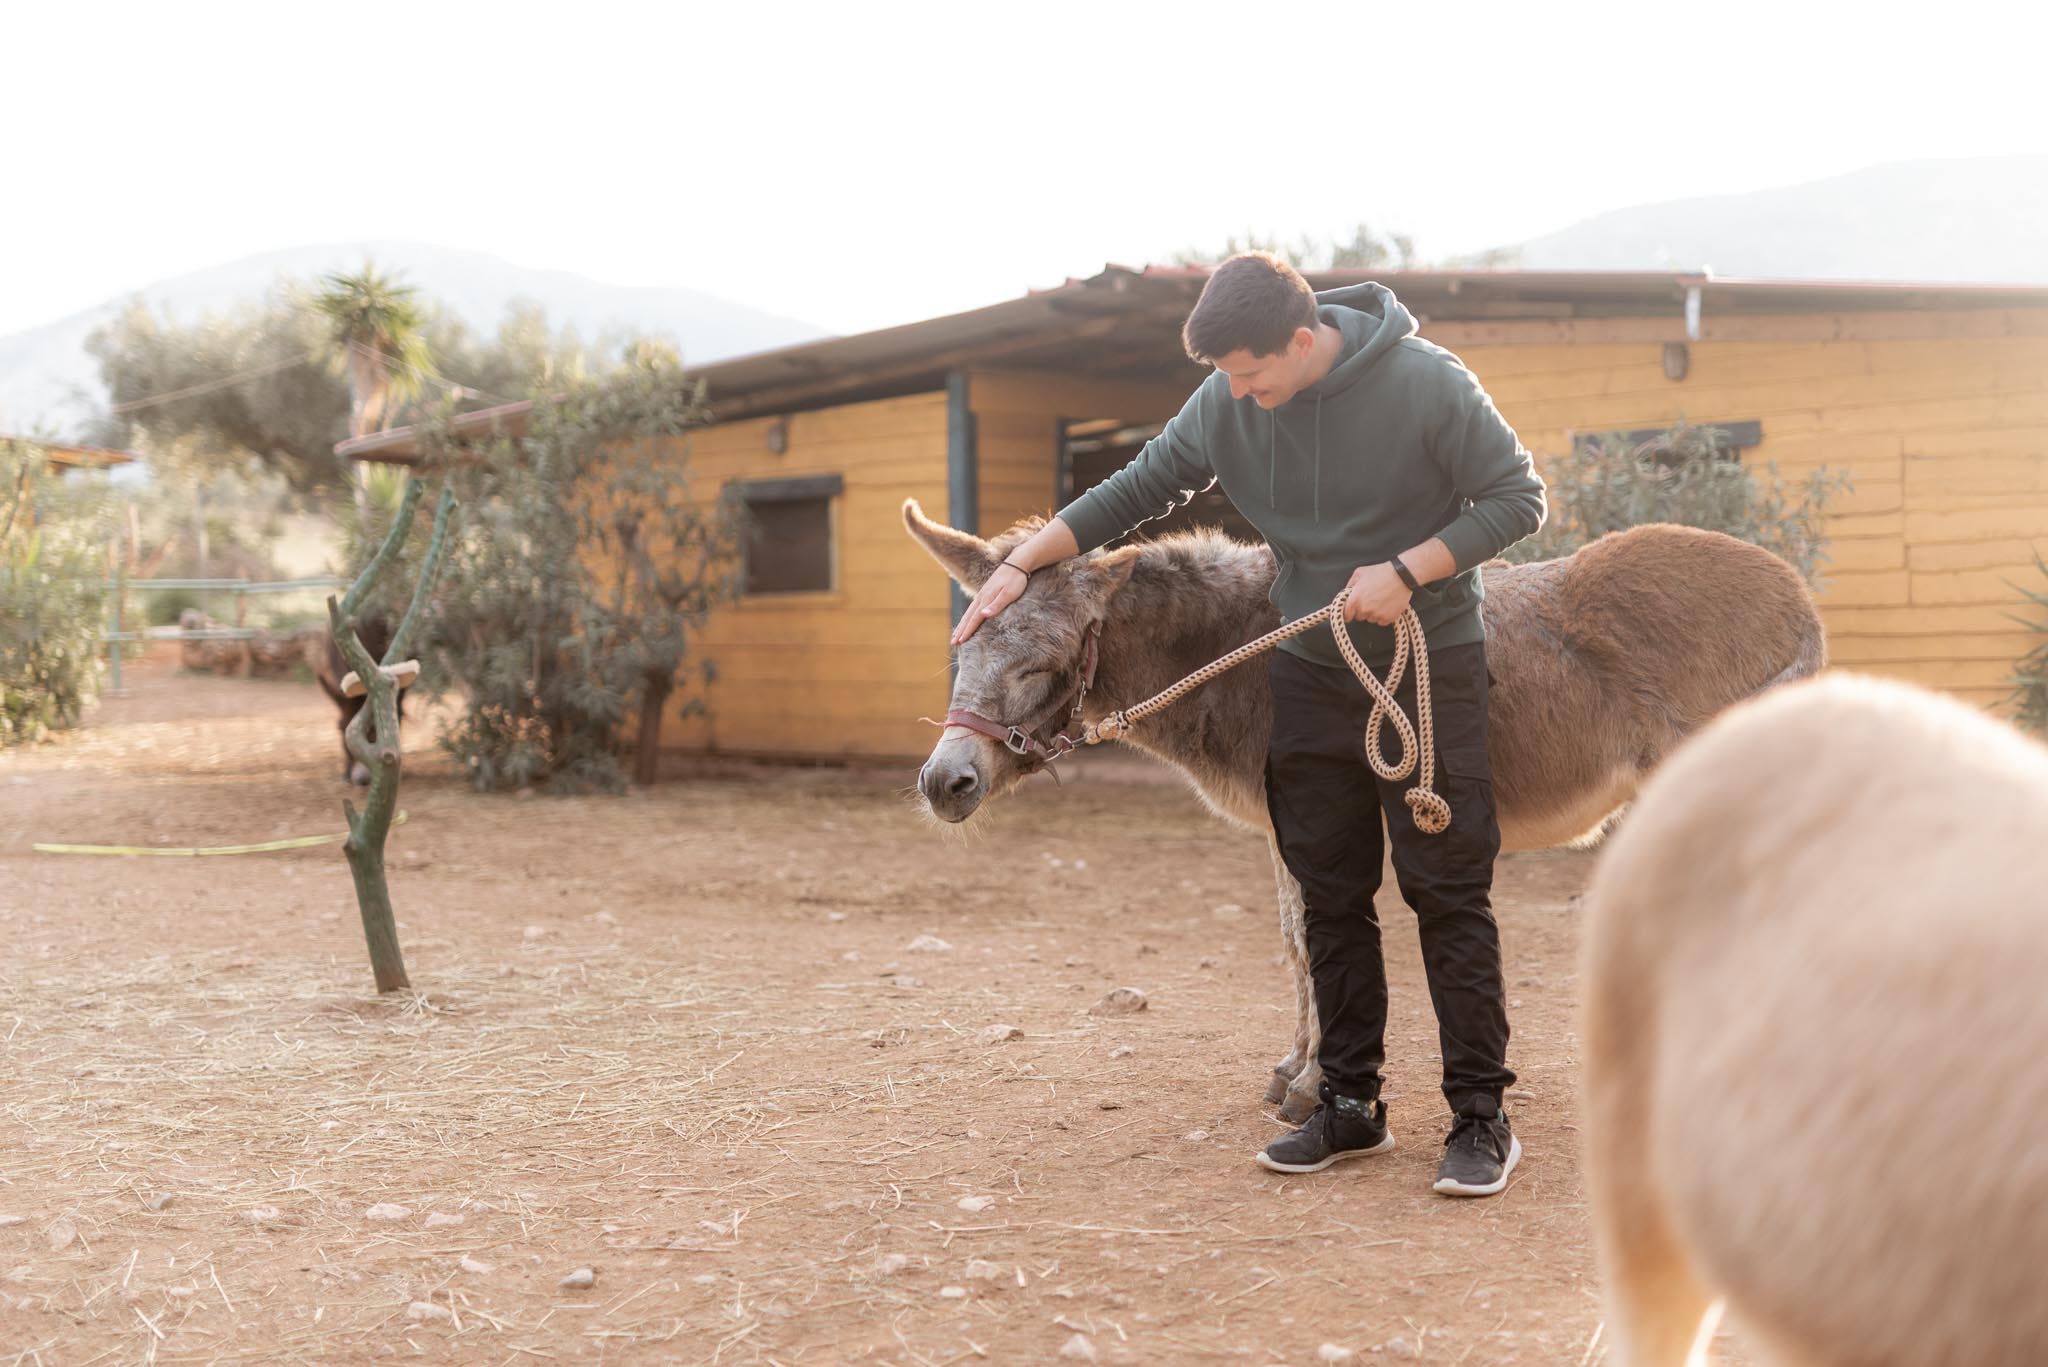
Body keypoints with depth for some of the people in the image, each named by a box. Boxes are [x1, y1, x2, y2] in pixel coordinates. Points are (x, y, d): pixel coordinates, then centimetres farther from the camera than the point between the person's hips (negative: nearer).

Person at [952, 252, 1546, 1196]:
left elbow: (1517, 497, -11)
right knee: (1331, 899, 9)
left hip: (1430, 670, -4)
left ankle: (1481, 1117, 4)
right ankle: (1351, 1104, 20)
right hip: (1312, 675, 5)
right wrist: (1021, 566, -2)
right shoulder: (1226, 407, -5)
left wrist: (1408, 569, -22)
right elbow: (1138, 490, 5)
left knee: (1449, 895, -4)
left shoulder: (1424, 383, -18)